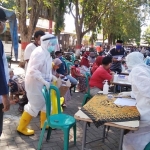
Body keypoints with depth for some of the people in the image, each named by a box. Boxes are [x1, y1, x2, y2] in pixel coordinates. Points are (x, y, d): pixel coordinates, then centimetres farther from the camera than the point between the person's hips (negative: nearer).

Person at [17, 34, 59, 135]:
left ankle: (44, 124, 34)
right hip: (35, 83, -10)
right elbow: (33, 70, -31)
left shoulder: (46, 53, 8)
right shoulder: (40, 53, -24)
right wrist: (44, 81, -33)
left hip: (41, 83, 10)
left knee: (46, 102, 17)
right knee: (34, 105, 0)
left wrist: (52, 77, 6)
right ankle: (22, 127, 17)